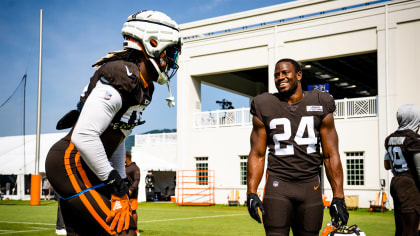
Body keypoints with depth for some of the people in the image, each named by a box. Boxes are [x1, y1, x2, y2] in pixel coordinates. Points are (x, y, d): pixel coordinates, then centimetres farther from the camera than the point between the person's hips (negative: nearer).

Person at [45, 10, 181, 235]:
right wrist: (116, 187, -21)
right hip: (72, 164, -10)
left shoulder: (143, 86, 11)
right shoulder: (123, 75, -21)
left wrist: (121, 182, 18)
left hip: (82, 168, 10)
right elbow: (84, 136, -28)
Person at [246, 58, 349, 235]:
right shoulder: (265, 107, 4)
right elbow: (257, 155, 6)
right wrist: (251, 193, -4)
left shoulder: (320, 105, 4)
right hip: (277, 184, -1)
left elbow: (331, 155, 4)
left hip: (310, 186, 1)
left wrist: (338, 197, -1)